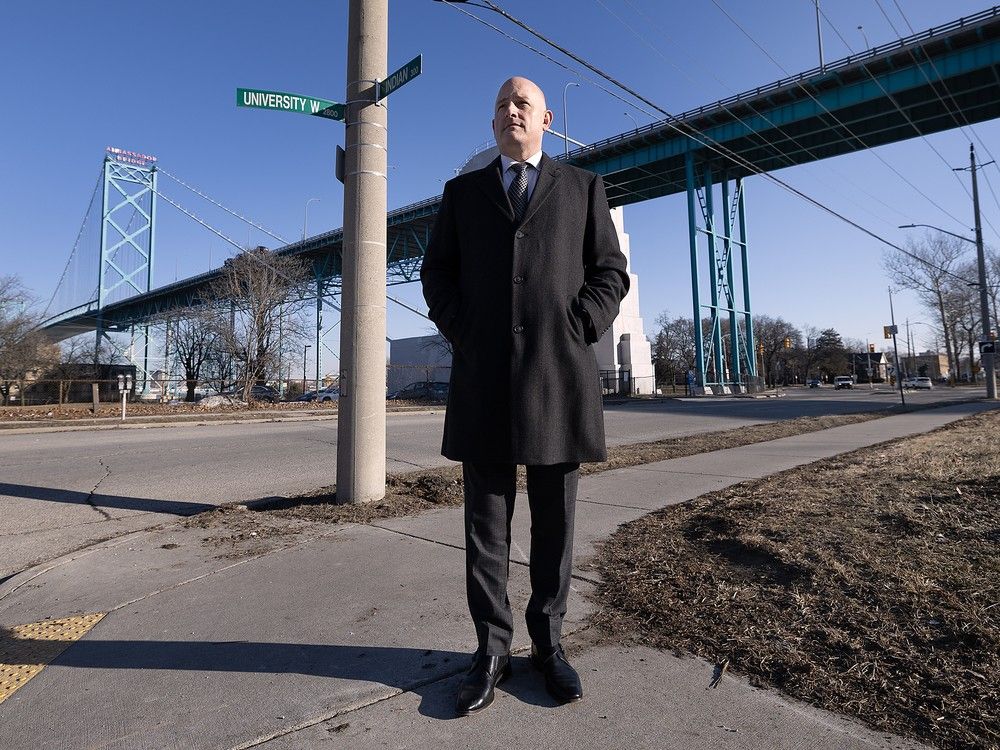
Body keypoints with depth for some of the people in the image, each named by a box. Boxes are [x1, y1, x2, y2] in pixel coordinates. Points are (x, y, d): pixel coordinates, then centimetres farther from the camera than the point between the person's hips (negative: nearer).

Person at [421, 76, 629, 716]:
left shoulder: (583, 187, 15)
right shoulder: (463, 191, 18)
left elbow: (610, 273, 9)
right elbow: (437, 272, 13)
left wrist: (577, 332, -6)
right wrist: (462, 333, -2)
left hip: (559, 374, 0)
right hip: (484, 376, 1)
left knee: (555, 524, 7)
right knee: (486, 523, 5)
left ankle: (549, 642, 24)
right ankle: (492, 648, 20)